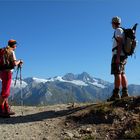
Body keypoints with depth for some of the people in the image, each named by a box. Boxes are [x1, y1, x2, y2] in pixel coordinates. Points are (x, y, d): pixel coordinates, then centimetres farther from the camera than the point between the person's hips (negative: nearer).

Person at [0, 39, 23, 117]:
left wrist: (18, 63, 20)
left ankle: (7, 110, 16)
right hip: (7, 72, -9)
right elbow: (14, 63, -16)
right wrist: (19, 61, 3)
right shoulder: (11, 52, -8)